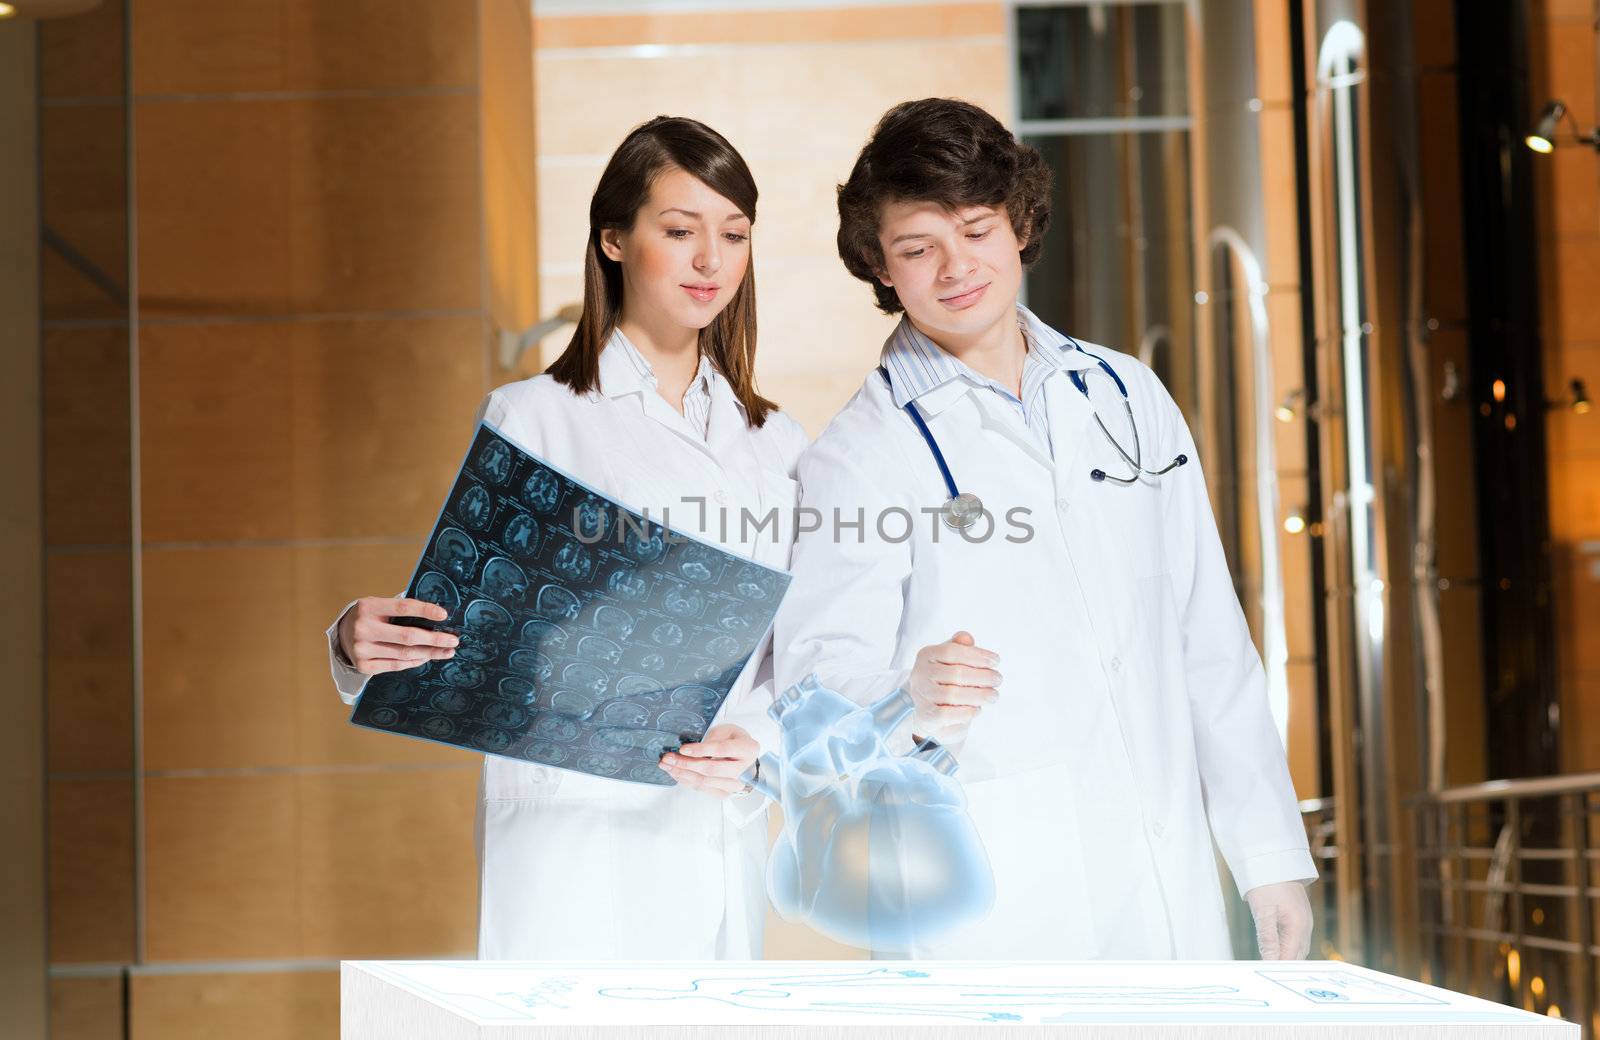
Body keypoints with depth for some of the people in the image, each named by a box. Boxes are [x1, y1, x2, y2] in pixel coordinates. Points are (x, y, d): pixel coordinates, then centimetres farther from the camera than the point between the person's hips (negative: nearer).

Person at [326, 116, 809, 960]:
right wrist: (363, 643, -23)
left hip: (723, 842, 4)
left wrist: (752, 742, -11)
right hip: (571, 836, -4)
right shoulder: (532, 419, 1)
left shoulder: (778, 446, 15)